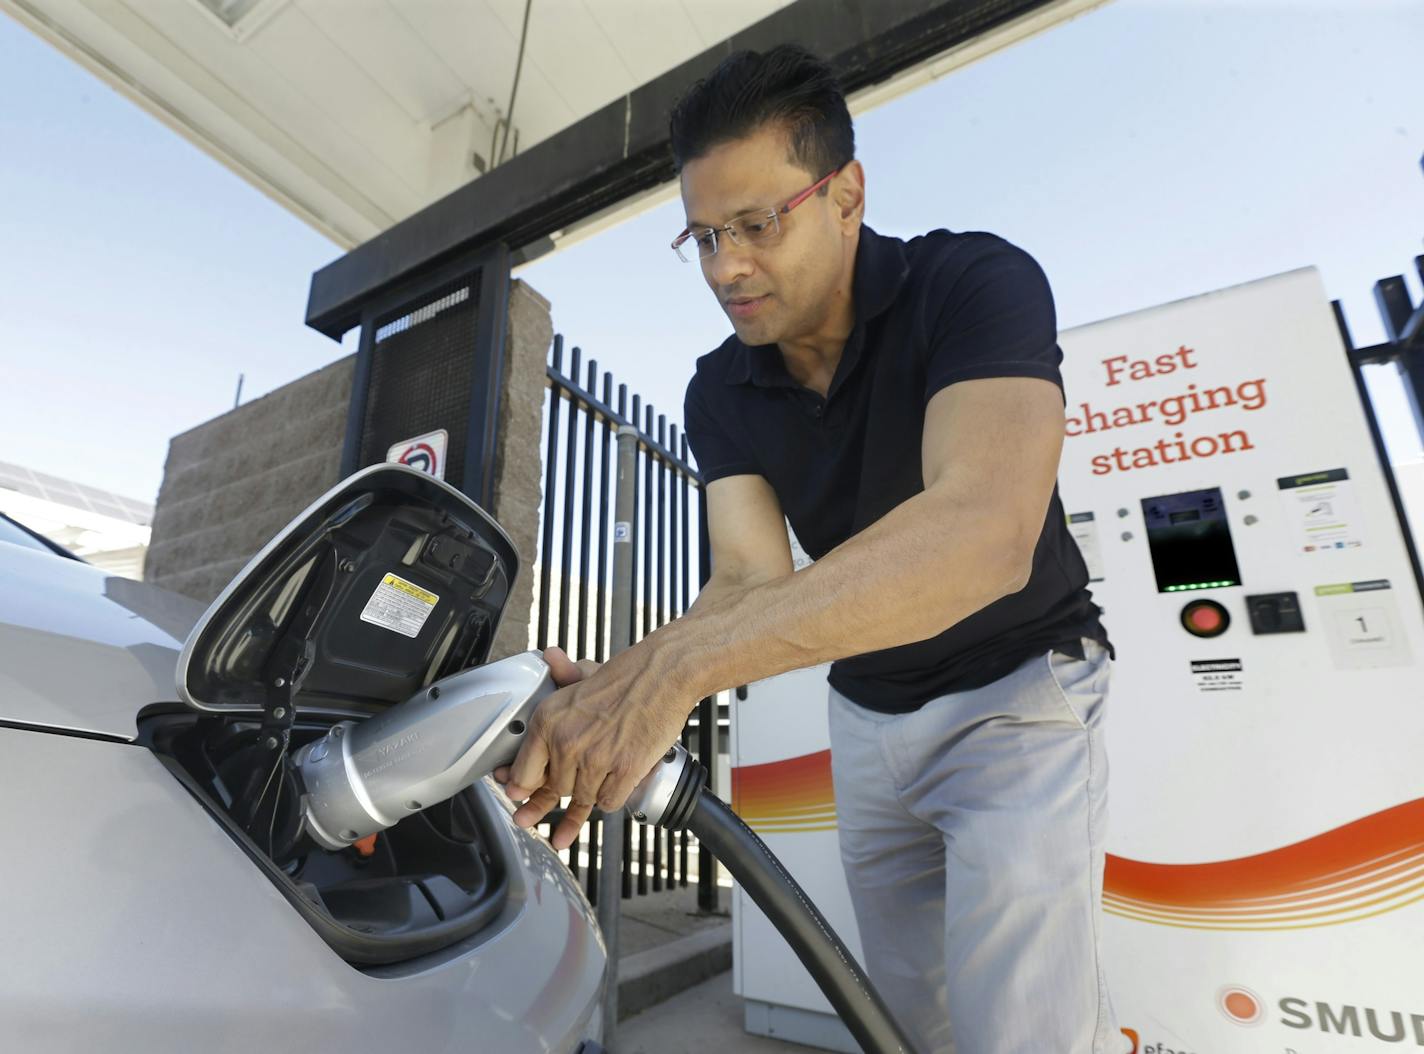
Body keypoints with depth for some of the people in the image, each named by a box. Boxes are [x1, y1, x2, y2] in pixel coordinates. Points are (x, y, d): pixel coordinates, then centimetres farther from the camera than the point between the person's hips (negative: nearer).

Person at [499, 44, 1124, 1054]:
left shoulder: (977, 282, -22)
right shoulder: (720, 391, -6)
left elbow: (984, 533, -40)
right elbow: (751, 580, -16)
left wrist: (677, 664, -47)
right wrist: (620, 694, -37)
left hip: (1016, 691, -4)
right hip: (869, 715, 5)